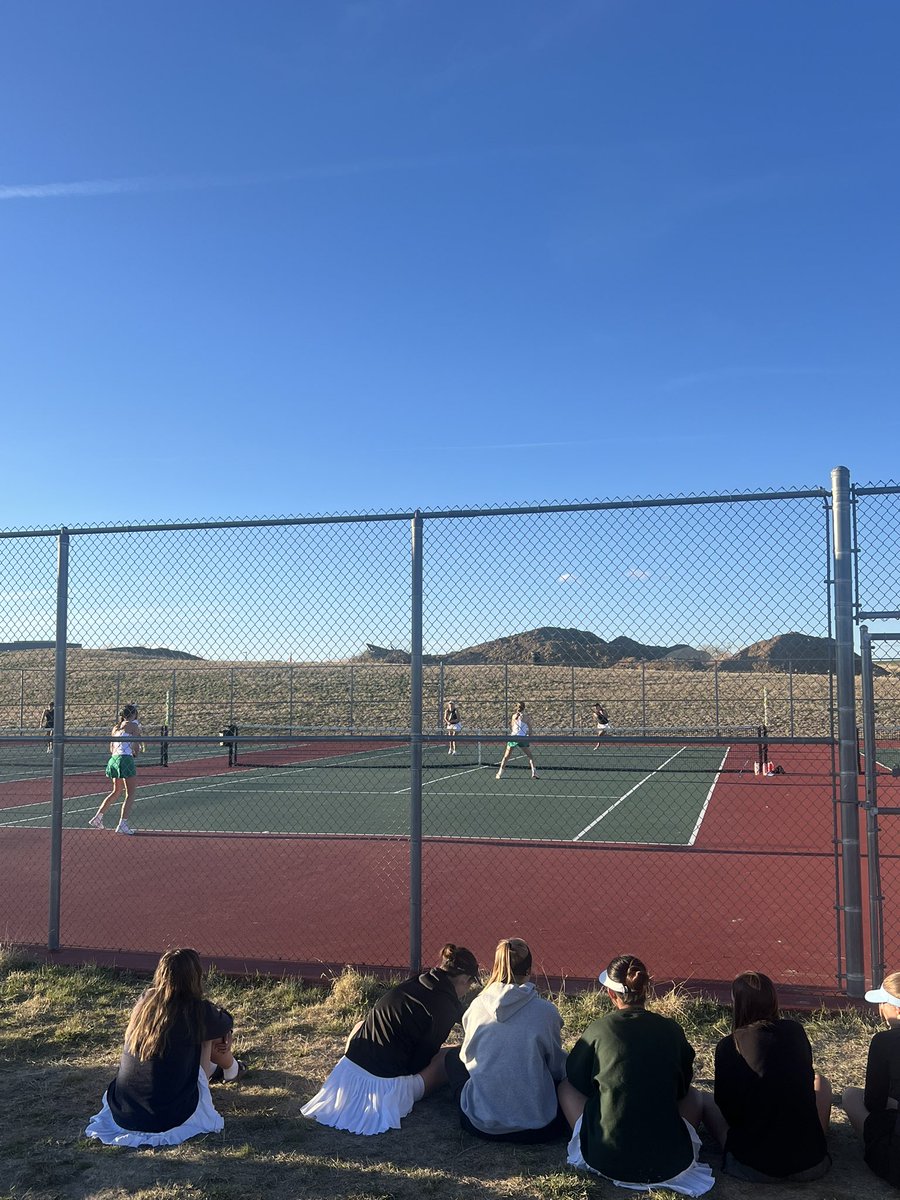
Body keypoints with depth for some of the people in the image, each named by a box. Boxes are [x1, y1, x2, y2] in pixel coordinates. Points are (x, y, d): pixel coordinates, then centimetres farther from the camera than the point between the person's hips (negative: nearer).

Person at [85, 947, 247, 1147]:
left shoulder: (145, 1001, -2)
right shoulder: (197, 1011, -14)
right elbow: (226, 1022, 9)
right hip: (169, 1118, -5)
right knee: (208, 1039, 12)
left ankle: (214, 1068, 52)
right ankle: (231, 1070, 42)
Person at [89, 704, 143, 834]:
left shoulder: (116, 727, 18)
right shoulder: (133, 725, -3)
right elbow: (138, 747, -5)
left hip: (114, 759, 8)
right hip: (125, 759, -8)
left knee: (117, 791, 24)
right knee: (130, 794, -1)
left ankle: (97, 817, 23)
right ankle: (122, 825, -5)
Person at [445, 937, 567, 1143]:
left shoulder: (476, 1006, -5)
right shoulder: (546, 1011, -10)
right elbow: (557, 1067, 4)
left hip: (480, 1124, 0)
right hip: (537, 1128, 0)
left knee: (452, 1056, 26)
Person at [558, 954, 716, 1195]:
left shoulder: (598, 1030, -7)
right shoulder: (671, 1029, -2)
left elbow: (577, 1079, 12)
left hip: (607, 1161, -1)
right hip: (670, 1162, 2)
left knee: (566, 1086, 22)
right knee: (695, 1095, 29)